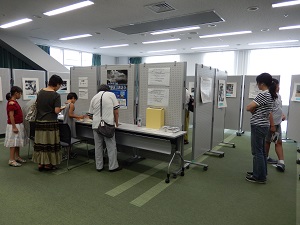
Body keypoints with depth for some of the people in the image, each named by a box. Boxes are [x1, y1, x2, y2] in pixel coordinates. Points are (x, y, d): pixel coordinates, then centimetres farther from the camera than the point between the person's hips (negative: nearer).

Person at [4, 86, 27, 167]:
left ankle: (17, 157, 26)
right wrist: (14, 127, -22)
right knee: (13, 143, -4)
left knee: (18, 142, 16)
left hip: (18, 125, 10)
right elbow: (11, 116, -21)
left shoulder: (14, 102, 12)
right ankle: (11, 160, 3)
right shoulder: (11, 103, -17)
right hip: (14, 125, -10)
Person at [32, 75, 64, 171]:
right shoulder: (56, 95, -12)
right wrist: (60, 109, 3)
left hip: (39, 121, 6)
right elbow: (57, 111, -17)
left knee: (40, 142, 11)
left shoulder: (40, 92, 6)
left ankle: (40, 163, 20)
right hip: (50, 122, -6)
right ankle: (48, 164, 13)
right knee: (50, 143, 5)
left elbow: (37, 106, 14)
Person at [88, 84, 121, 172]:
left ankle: (99, 166, 21)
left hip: (96, 125, 4)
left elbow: (91, 113, 17)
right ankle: (113, 166, 12)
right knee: (111, 146, 5)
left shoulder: (94, 97, 13)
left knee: (98, 146, 12)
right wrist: (116, 122, 11)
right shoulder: (111, 95, 2)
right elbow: (116, 111, -1)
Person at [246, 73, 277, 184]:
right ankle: (261, 173, 29)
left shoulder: (262, 95, -20)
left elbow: (248, 108, -19)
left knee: (257, 152, -1)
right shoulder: (271, 95, 11)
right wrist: (255, 110, 5)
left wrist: (253, 110, 0)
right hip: (264, 125, 10)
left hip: (258, 126, -10)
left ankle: (259, 177, 9)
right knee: (261, 151, 17)